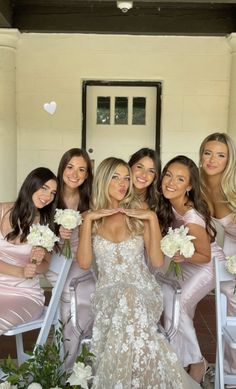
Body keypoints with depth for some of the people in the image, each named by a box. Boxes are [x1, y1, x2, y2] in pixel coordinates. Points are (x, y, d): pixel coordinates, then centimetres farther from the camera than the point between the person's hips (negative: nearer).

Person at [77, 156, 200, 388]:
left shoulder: (140, 215, 5)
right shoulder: (91, 218, 9)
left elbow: (158, 261, -5)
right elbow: (84, 263, -6)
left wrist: (152, 218, -10)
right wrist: (88, 219, -9)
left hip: (142, 291, 0)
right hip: (108, 294, 0)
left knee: (129, 300, -37)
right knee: (126, 300, -36)